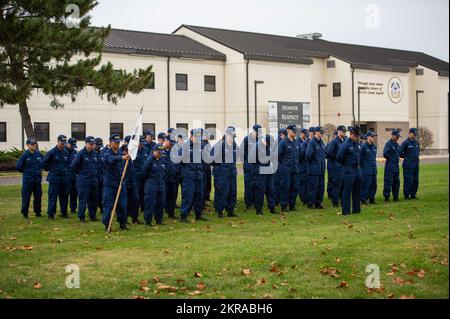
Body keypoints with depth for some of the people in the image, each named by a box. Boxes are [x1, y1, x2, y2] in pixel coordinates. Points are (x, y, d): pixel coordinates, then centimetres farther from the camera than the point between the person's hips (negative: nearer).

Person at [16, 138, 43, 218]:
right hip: (27, 180, -4)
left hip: (37, 179, 4)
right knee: (26, 197, 0)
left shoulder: (39, 154, 2)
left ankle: (37, 212, 20)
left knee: (38, 196, 8)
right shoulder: (24, 155, -9)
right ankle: (24, 213, 9)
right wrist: (26, 171, 5)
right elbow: (18, 167, -3)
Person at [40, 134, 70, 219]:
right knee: (52, 197, -4)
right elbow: (42, 163, -7)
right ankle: (51, 214, 1)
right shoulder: (51, 152, -9)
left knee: (64, 196, 10)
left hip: (64, 178, 6)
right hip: (54, 179, -6)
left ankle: (64, 213, 19)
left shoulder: (66, 153, 9)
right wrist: (50, 169, 2)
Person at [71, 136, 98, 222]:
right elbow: (73, 165, -10)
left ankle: (93, 216, 22)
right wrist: (79, 172, 0)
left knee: (93, 199, 11)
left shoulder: (95, 153, 7)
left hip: (94, 180, 6)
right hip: (84, 181, -6)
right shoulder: (81, 153, -12)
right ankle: (81, 217, 5)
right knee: (83, 199, -3)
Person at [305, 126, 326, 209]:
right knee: (313, 187, -2)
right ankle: (310, 204, 6)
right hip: (314, 170, -8)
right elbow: (308, 154, -20)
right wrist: (312, 161, -6)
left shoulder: (321, 142, 12)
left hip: (321, 169, 8)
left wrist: (323, 165, 14)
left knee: (321, 187, 10)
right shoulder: (312, 142, -13)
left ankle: (318, 203, 20)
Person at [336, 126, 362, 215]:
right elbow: (339, 157, -16)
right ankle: (345, 211, 2)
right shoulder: (346, 144, -15)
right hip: (349, 171, -8)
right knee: (347, 191, -3)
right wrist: (346, 164, -2)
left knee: (357, 191, 13)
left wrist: (357, 163, 15)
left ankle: (356, 209, 22)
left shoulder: (358, 144, 9)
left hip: (357, 169, 8)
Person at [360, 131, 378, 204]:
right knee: (366, 185, -5)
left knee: (373, 185, 10)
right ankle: (363, 200, 1)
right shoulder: (364, 146, -11)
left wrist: (374, 166, 17)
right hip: (366, 170, -7)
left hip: (373, 170, 7)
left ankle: (372, 198, 19)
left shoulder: (374, 147, 12)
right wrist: (362, 166, -4)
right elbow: (360, 158, -8)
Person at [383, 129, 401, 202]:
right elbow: (385, 154, -21)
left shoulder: (397, 145, 15)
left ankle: (395, 197, 20)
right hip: (389, 166, -8)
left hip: (396, 166, 8)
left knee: (396, 182, 11)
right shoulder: (388, 143, -11)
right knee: (388, 182, -5)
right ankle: (386, 197, -1)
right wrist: (390, 158, -8)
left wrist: (398, 158, 11)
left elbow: (399, 153, 28)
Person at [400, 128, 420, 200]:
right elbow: (400, 152, -11)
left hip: (416, 165, 7)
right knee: (408, 180, -7)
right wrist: (406, 156, 2)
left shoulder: (416, 142, 14)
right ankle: (406, 195, -1)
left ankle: (413, 195, 18)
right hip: (408, 165, -7)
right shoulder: (405, 142, -9)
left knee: (415, 180, 9)